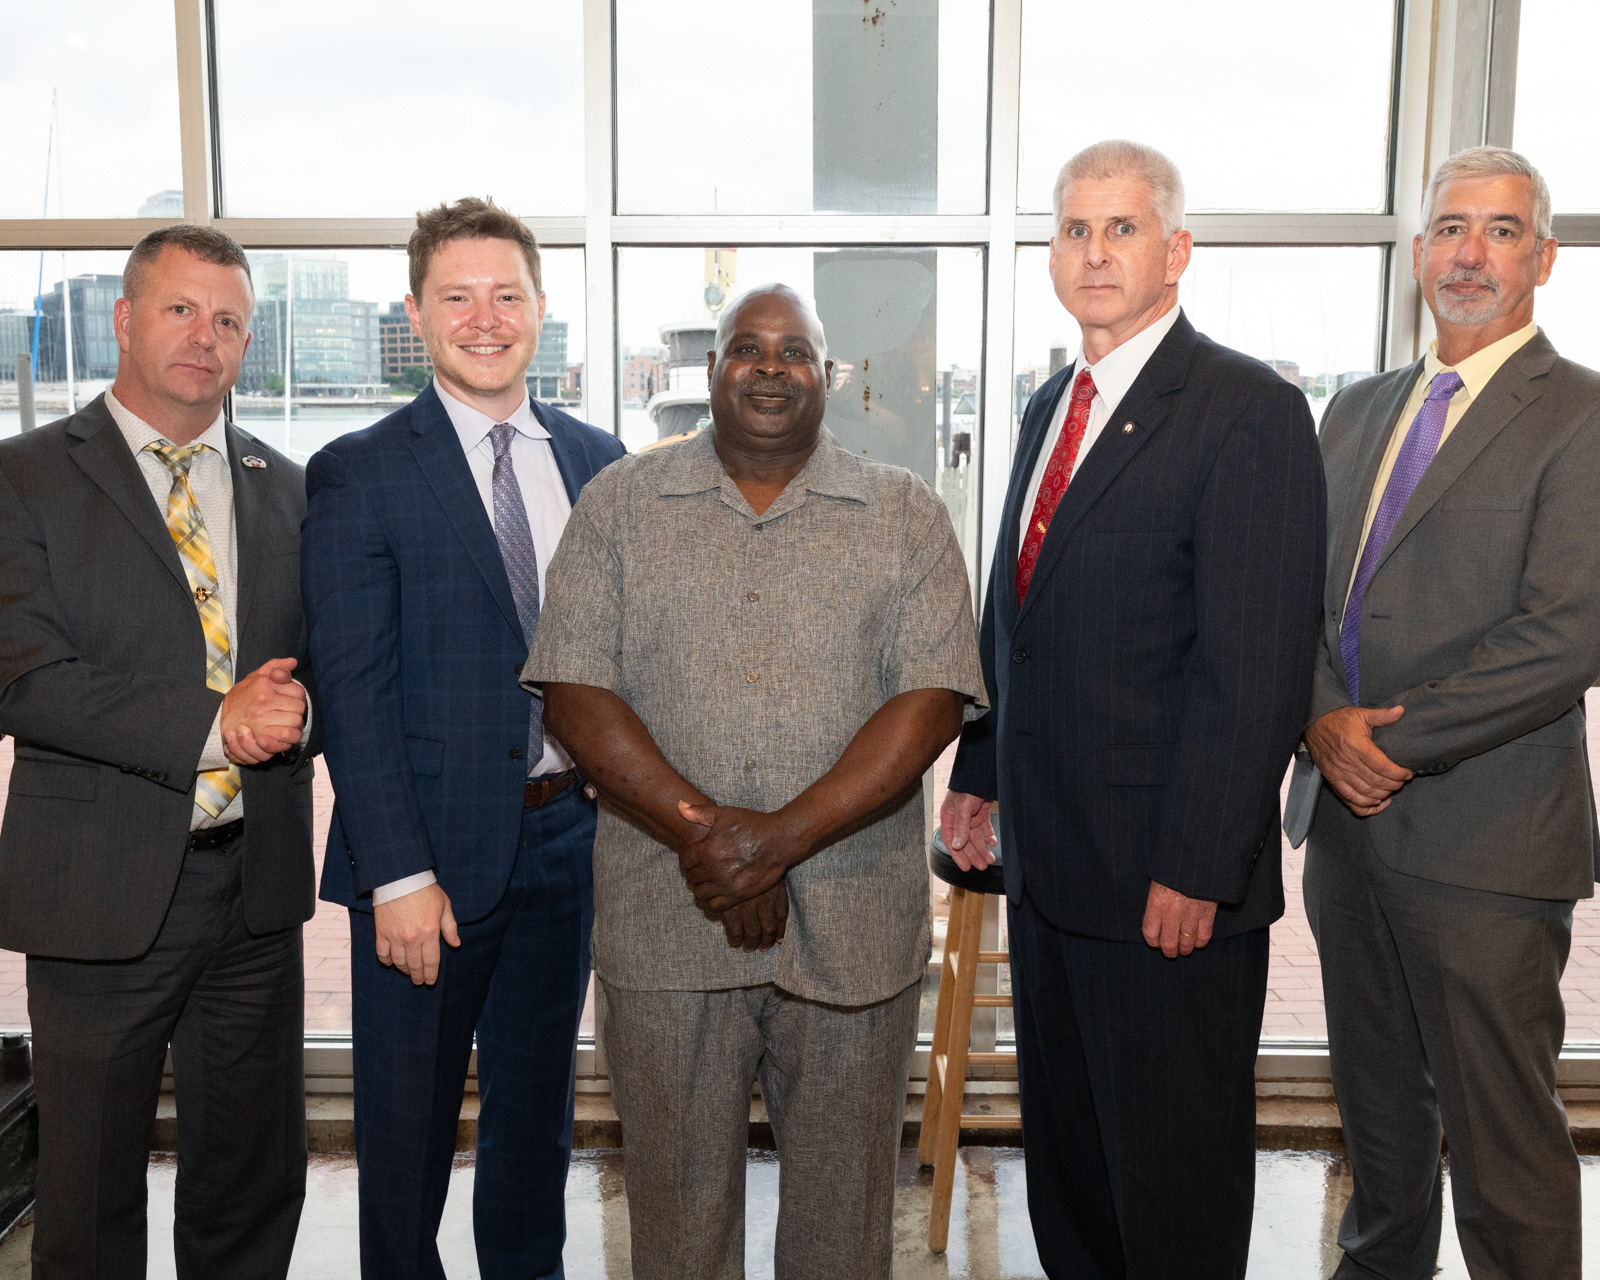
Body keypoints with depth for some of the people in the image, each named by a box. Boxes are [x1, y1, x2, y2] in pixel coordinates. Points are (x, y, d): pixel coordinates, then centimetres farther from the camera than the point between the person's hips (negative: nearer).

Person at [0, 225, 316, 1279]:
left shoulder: (289, 488, 10)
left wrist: (296, 708, -13)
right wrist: (210, 725, -21)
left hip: (257, 884, 4)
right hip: (102, 889, -3)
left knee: (258, 1182, 16)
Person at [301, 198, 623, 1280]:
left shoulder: (596, 459, 7)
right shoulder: (358, 475, -7)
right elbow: (354, 690, -11)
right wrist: (398, 874, -15)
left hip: (568, 833, 4)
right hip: (434, 847, -4)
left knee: (539, 1099, 20)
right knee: (409, 1115, 12)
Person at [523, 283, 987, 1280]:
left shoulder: (907, 515, 4)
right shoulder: (619, 505, 6)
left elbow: (931, 701, -6)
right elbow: (576, 692, -2)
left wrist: (783, 837, -16)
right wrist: (700, 830, -14)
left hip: (852, 927, 0)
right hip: (663, 928, 1)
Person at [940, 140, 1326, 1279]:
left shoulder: (1250, 411, -13)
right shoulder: (1052, 405, 12)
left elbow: (1255, 665, -18)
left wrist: (1197, 869, -20)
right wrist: (981, 773, 14)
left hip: (1171, 882, -7)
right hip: (1048, 861, 8)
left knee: (1173, 1173, 10)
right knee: (1064, 1142, 21)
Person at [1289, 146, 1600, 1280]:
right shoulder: (1358, 409, 13)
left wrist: (1395, 741, -17)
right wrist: (1327, 720, -8)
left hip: (1483, 842, -6)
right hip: (1346, 816, 6)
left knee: (1503, 1132, 4)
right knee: (1377, 1097, 21)